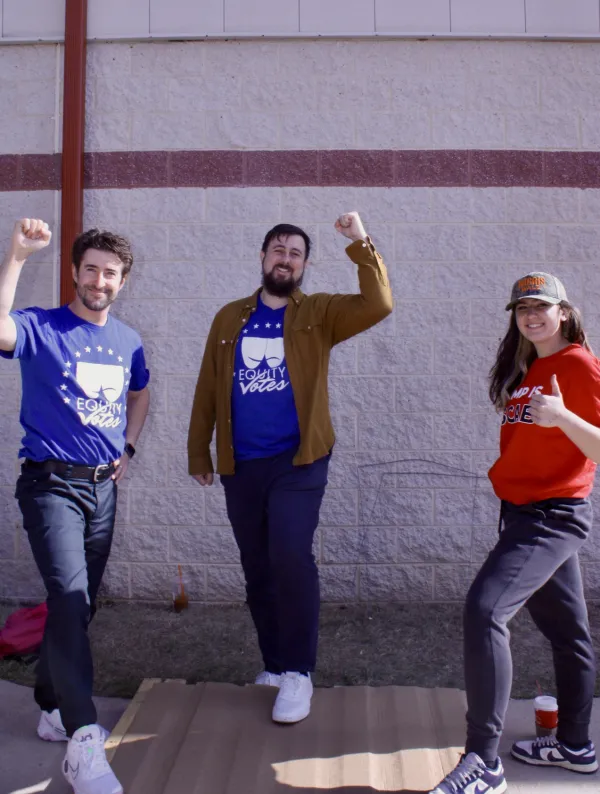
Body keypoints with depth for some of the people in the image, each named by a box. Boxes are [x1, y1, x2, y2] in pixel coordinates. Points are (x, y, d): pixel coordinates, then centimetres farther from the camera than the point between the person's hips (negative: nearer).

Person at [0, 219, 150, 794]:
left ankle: (52, 709, 34)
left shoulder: (127, 341, 8)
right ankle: (82, 740, -15)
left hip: (104, 487, 6)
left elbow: (139, 395, 25)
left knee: (79, 603, 15)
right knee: (69, 595, -20)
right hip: (52, 484, -6)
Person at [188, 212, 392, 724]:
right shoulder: (230, 318, 9)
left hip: (298, 461, -3)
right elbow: (208, 389, 10)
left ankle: (298, 672, -1)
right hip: (240, 466, 4)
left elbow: (378, 305, -14)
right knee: (258, 571, 12)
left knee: (291, 558, -18)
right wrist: (198, 452, 9)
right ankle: (275, 665, 29)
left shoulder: (319, 314, 3)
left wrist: (361, 245, -19)